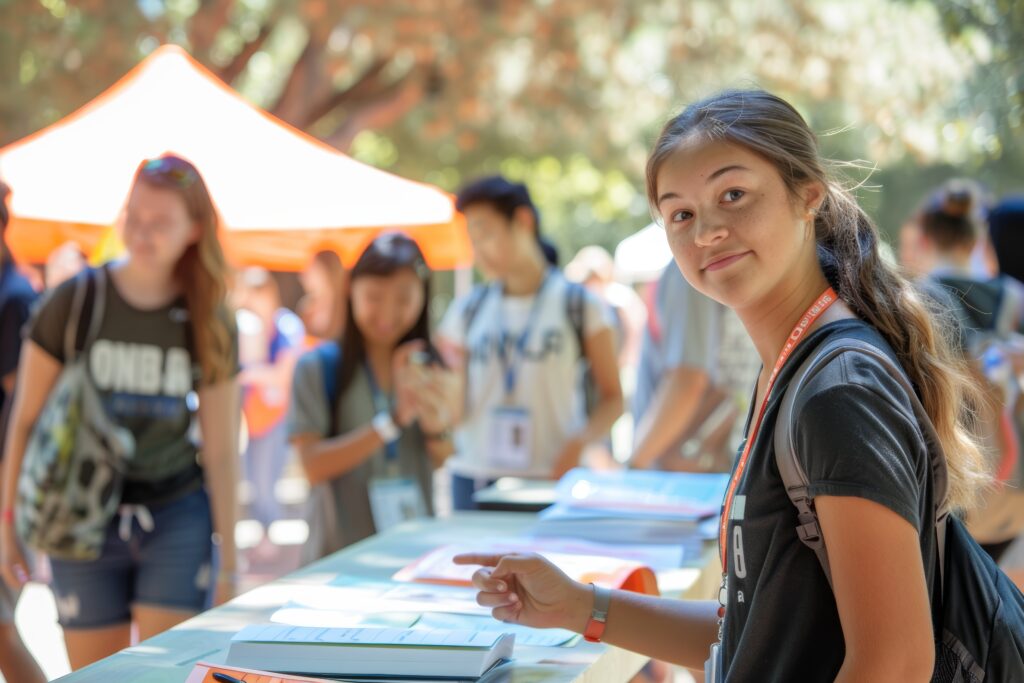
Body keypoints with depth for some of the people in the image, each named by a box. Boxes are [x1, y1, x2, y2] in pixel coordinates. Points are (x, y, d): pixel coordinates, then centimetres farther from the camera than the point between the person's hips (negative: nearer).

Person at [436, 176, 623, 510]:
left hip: (549, 482, -3)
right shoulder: (467, 311, 10)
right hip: (474, 479, 3)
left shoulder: (580, 305, 2)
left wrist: (579, 442, -16)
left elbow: (612, 398, 1)